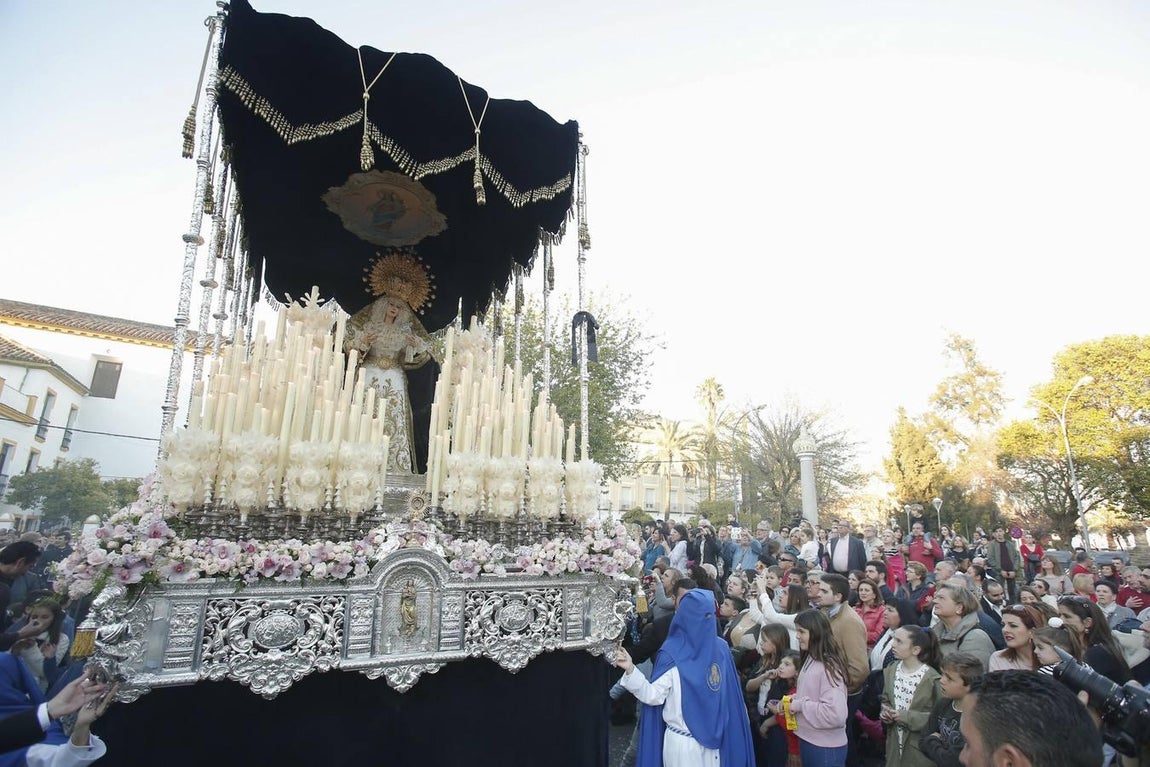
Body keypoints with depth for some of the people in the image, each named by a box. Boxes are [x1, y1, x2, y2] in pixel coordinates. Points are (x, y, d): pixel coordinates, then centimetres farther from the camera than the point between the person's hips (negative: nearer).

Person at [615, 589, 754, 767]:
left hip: (714, 738, 4)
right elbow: (654, 695, -18)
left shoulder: (720, 648, -3)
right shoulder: (672, 653, -14)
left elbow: (730, 695, 6)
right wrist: (631, 669, -30)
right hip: (683, 742, -4)